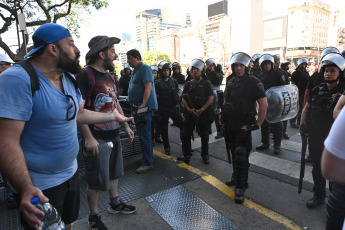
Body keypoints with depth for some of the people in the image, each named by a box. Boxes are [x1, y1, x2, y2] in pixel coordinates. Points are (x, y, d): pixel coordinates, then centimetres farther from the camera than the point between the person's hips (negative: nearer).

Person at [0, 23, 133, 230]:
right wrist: (26, 189, -34)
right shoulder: (17, 79, -24)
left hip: (71, 173, 8)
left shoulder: (69, 79, 3)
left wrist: (113, 116, 12)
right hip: (39, 187, -7)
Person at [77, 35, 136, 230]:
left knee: (114, 172, 21)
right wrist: (88, 137, -25)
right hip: (97, 138, -8)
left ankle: (115, 203, 40)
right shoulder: (86, 75, -15)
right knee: (97, 180, 5)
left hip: (114, 135, 8)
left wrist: (126, 126, 16)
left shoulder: (109, 77, 11)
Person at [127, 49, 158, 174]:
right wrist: (130, 99, 20)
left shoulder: (144, 68, -11)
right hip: (138, 107, 10)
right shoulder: (136, 70, 19)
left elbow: (148, 87, -21)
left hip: (145, 107, -10)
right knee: (142, 134, 16)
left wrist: (143, 105, -26)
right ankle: (148, 156, 30)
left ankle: (147, 163, 2)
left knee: (144, 135, -7)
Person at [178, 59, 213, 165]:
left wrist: (201, 110, -16)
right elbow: (183, 98, 7)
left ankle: (205, 155, 25)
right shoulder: (188, 84, 11)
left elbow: (210, 98, -5)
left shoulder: (206, 83, 2)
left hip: (203, 113, -2)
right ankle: (186, 155, 16)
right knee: (185, 134, 2)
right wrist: (188, 109, -10)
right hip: (189, 113, 3)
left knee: (204, 135, 8)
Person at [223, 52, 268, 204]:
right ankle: (236, 176, 36)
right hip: (230, 125, 7)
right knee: (234, 153, 18)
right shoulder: (231, 82, 10)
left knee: (241, 155, -8)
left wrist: (257, 125, -17)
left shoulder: (253, 82, -11)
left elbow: (264, 104, -16)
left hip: (243, 126, -7)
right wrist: (224, 119, 13)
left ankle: (240, 188, 3)